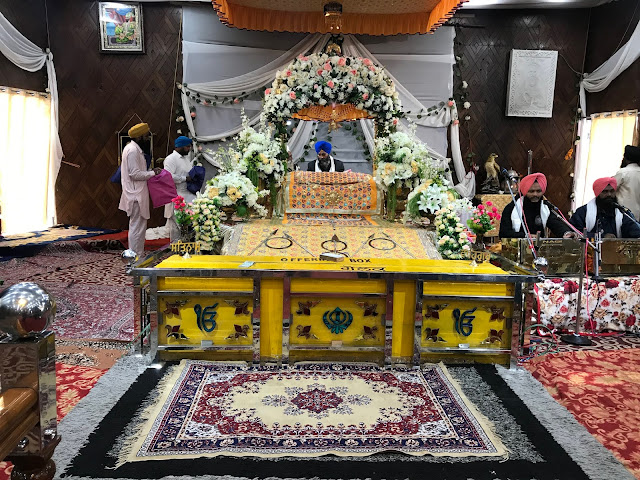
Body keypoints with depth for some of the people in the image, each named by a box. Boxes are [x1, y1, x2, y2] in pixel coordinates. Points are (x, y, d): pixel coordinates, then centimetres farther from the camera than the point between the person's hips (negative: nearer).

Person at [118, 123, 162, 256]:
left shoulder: (135, 149, 17)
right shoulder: (132, 150, -16)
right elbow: (135, 174, -21)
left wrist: (151, 171, 11)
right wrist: (152, 173, -14)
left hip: (137, 195, 11)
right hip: (136, 196, -11)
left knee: (138, 226, 16)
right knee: (137, 226, -6)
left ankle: (138, 255, 25)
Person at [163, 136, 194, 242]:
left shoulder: (186, 158, 17)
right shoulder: (171, 159, -11)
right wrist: (185, 179, -19)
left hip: (187, 193, 8)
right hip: (176, 195, -8)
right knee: (176, 219, -2)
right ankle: (175, 242, 9)